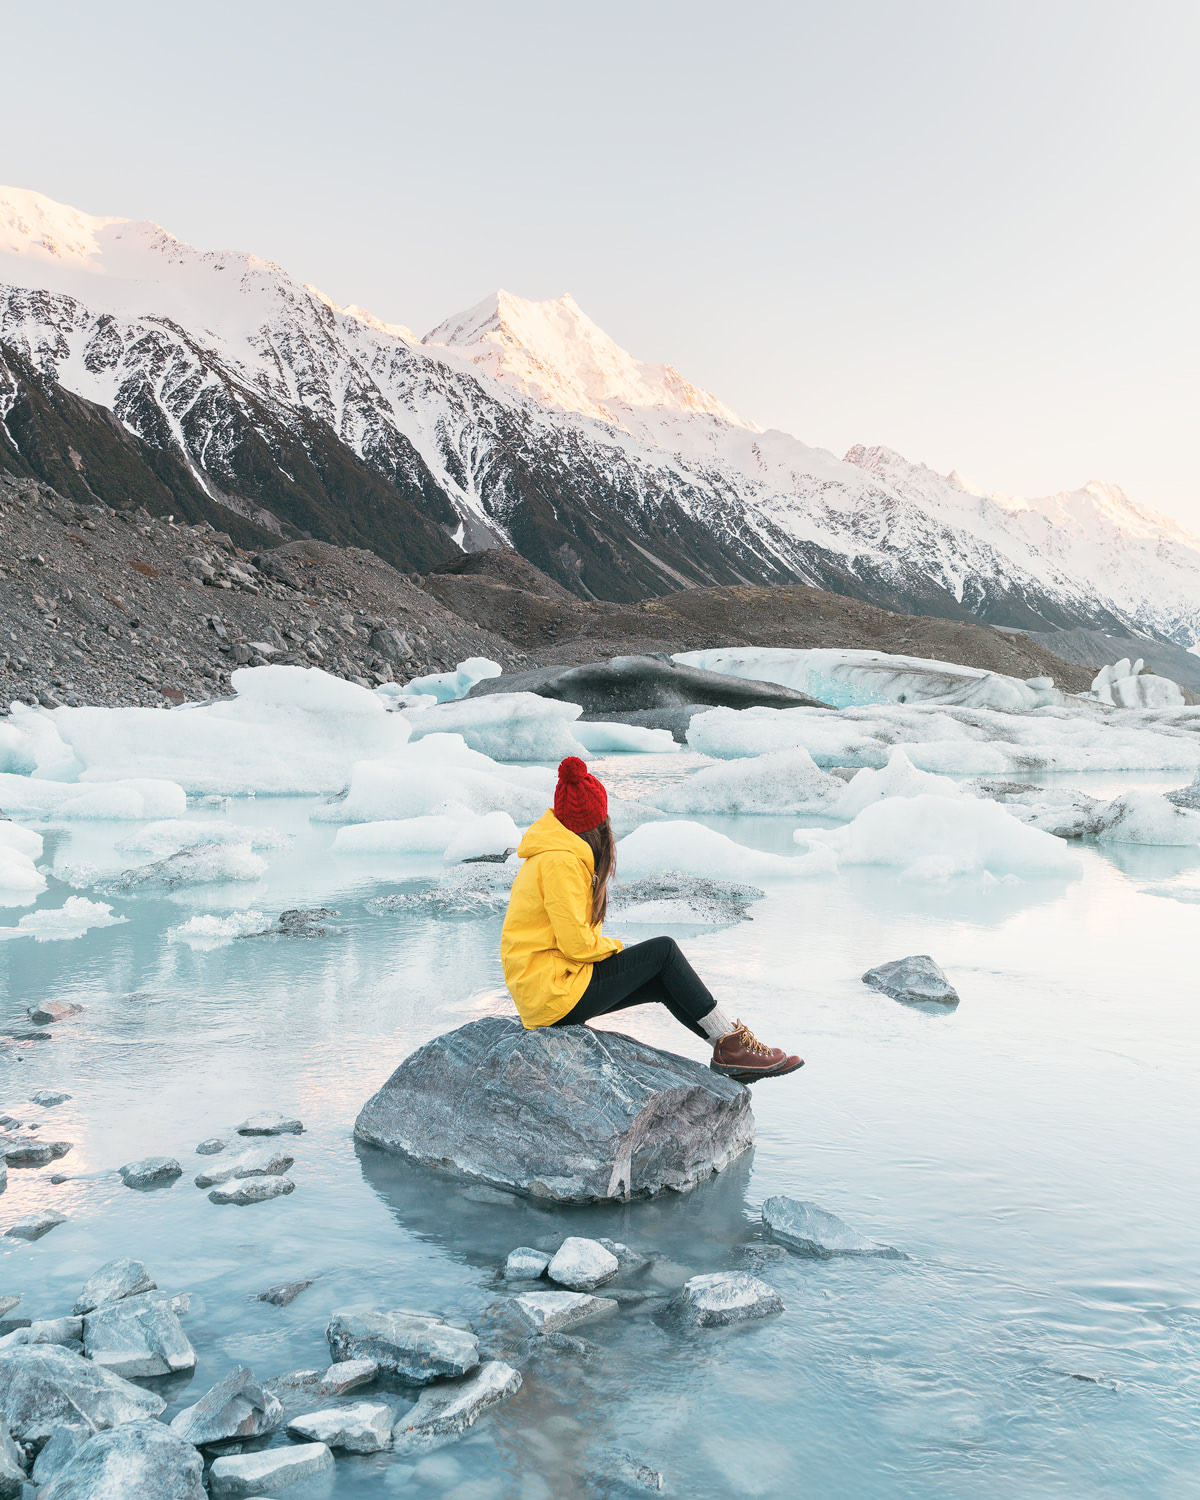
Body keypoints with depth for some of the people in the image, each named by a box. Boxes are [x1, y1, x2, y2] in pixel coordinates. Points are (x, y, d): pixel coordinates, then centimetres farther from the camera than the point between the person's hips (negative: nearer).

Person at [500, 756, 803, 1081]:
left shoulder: (549, 855, 13)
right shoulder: (559, 861, -18)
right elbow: (577, 943, -21)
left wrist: (609, 947, 4)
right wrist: (614, 948, -3)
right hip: (554, 993, -10)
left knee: (663, 981, 8)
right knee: (664, 951, -6)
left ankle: (731, 1053, 9)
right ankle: (731, 1044, 2)